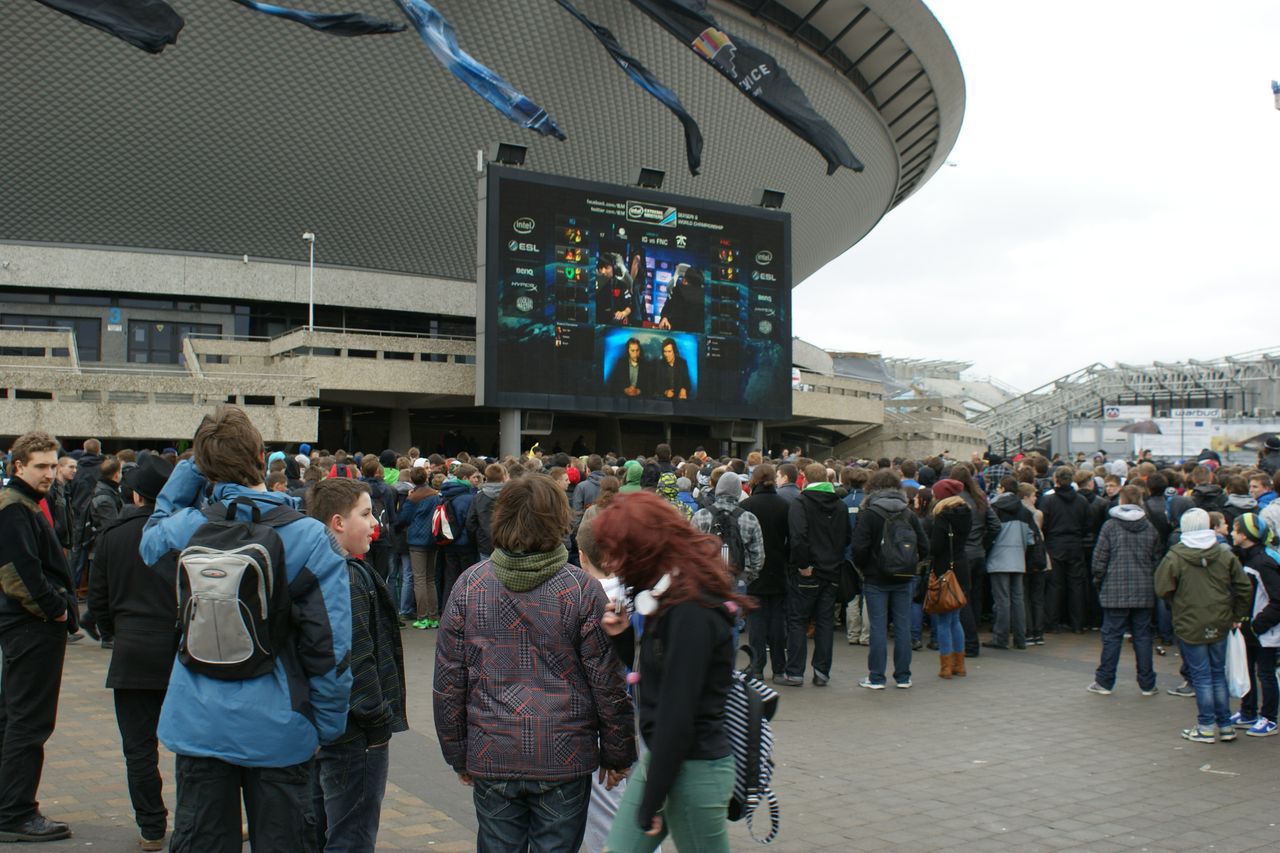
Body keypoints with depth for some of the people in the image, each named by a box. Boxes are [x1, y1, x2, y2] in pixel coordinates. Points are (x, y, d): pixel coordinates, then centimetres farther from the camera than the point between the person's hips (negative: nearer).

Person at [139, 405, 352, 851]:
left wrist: (188, 473, 11)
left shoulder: (185, 530, -8)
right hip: (277, 730, -2)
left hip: (200, 725, 2)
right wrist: (328, 726, -2)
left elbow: (152, 533, 20)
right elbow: (329, 646, -14)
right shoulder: (310, 538, -15)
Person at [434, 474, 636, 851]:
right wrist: (618, 755, 6)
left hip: (492, 760, 2)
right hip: (564, 759, -2)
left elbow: (447, 681, 1)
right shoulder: (581, 588, -10)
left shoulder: (469, 585, -3)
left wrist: (458, 755, 12)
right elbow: (608, 682, -6)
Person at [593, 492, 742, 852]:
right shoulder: (672, 596, 6)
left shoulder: (691, 611, -23)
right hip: (661, 755, 9)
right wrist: (625, 632, -4)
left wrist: (651, 804, -16)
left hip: (694, 767, -9)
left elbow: (677, 717, -22)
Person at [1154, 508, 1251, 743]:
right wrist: (1237, 616, 10)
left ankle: (1206, 727, 8)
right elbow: (1244, 587, 0)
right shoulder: (1225, 555, -2)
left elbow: (1162, 589, -12)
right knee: (1219, 673, 15)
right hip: (1220, 625, 4)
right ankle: (1225, 725, 19)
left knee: (1201, 677, 4)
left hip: (1190, 625, -4)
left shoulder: (1175, 557, -13)